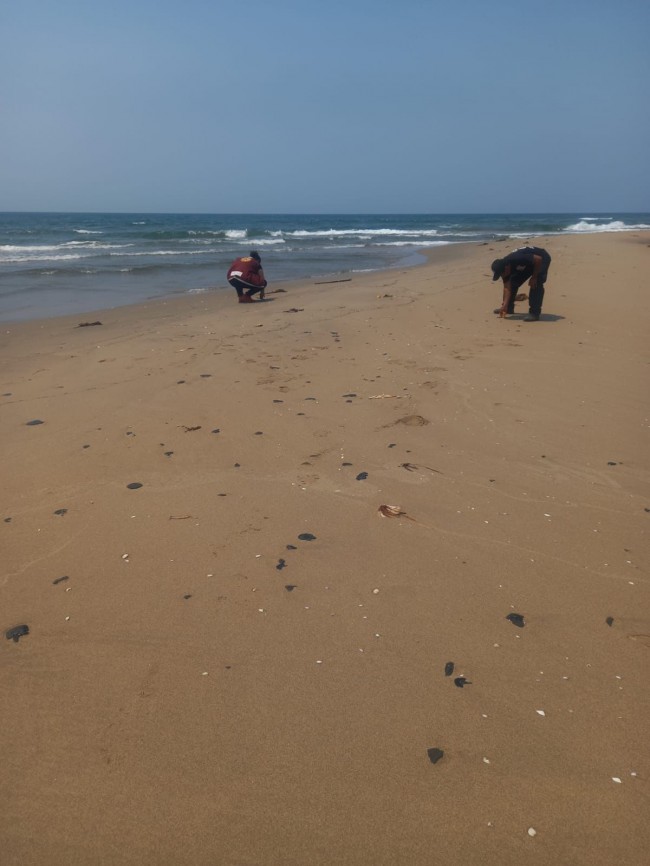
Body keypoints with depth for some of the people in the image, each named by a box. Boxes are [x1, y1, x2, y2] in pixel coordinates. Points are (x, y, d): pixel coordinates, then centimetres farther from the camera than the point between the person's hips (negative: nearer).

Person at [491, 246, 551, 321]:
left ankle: (534, 313, -21)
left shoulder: (517, 259, -40)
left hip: (542, 259, -7)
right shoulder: (504, 268, -16)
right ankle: (509, 308, 18)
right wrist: (505, 306, -19)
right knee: (513, 283, 3)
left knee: (536, 284, -24)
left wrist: (534, 277, -28)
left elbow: (538, 259, -35)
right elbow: (507, 288, -13)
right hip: (528, 263, 7)